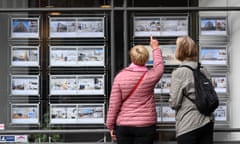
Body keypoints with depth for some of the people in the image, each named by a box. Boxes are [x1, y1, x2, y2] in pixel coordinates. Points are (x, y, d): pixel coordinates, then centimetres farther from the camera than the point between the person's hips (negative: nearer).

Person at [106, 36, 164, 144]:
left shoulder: (120, 76, -7)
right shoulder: (150, 76, -6)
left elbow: (113, 105, -6)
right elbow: (159, 66, 19)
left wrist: (110, 126, 5)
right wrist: (155, 48, 34)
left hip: (123, 126, 1)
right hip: (145, 126, -1)